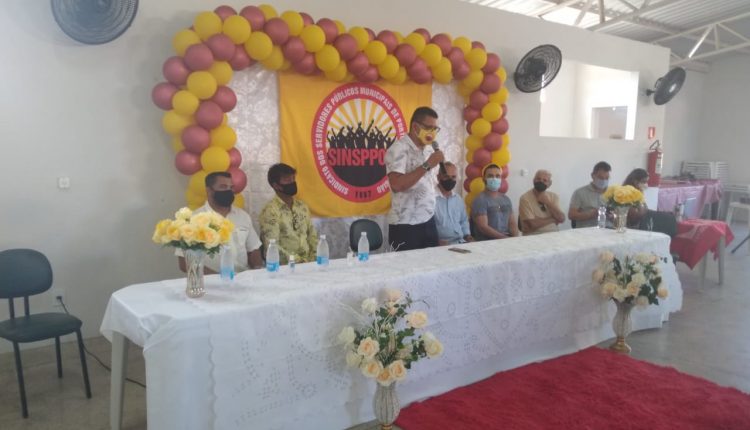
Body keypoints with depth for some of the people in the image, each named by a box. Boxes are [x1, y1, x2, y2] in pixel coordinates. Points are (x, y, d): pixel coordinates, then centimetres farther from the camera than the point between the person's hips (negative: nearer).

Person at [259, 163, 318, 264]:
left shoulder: (302, 207, 11)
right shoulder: (270, 210, -9)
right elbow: (273, 247, -14)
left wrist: (313, 259, 0)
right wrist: (298, 261, -16)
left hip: (307, 263, 5)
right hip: (286, 266, -5)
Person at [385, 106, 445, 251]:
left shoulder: (425, 150, 13)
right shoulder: (399, 149, -13)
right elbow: (397, 184, -27)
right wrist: (428, 165, -23)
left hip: (428, 222, 8)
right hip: (406, 226, -8)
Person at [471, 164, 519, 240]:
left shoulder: (506, 199, 15)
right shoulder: (480, 200, -5)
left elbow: (512, 223, 12)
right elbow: (483, 227, -14)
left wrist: (515, 238, -8)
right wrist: (504, 238, -19)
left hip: (507, 238, 6)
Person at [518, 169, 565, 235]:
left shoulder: (554, 197, 11)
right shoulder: (525, 198, -6)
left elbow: (561, 219, 1)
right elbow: (532, 224, -15)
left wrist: (548, 203, -8)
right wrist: (553, 219, -4)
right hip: (533, 236, -4)